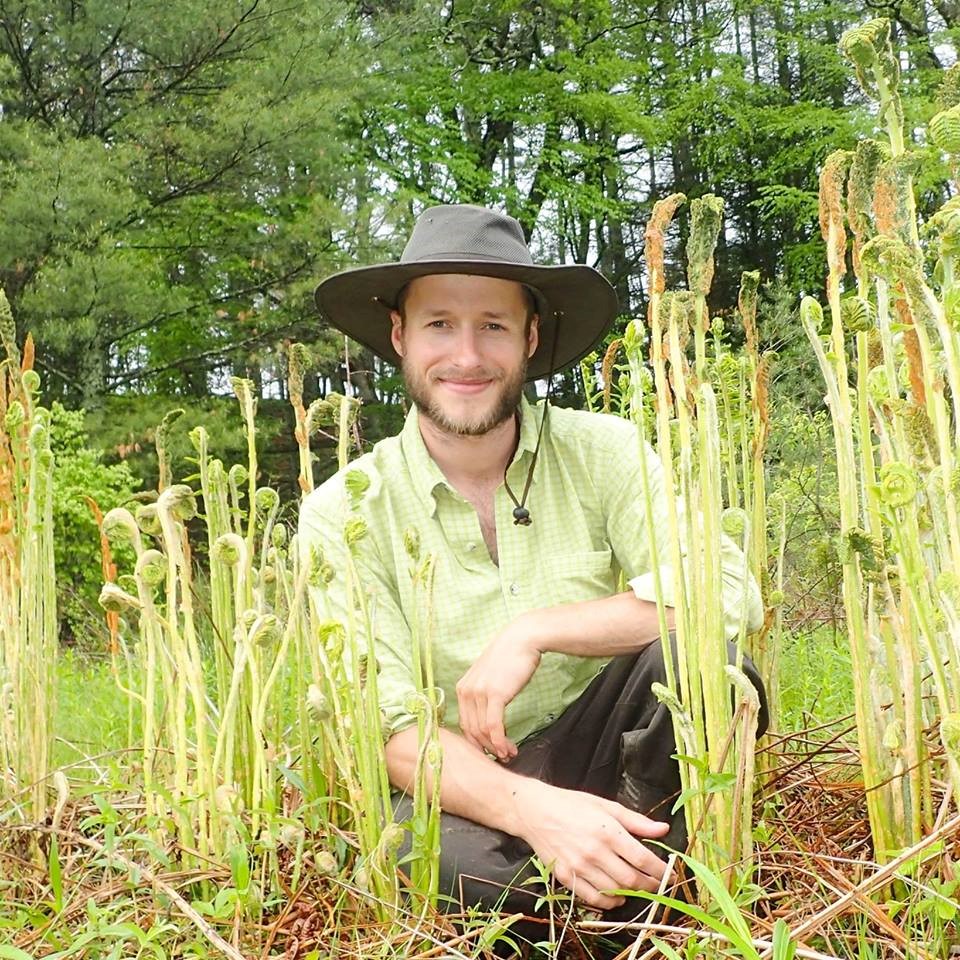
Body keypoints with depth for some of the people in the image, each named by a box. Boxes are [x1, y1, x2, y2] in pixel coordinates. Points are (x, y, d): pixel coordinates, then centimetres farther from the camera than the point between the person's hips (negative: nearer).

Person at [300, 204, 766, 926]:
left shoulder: (601, 452, -5)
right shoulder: (346, 514, -8)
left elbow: (731, 594, -17)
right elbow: (390, 726, -15)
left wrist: (534, 631, -25)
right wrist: (534, 808, -34)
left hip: (597, 752, 2)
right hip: (463, 793, -1)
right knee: (455, 859, -37)